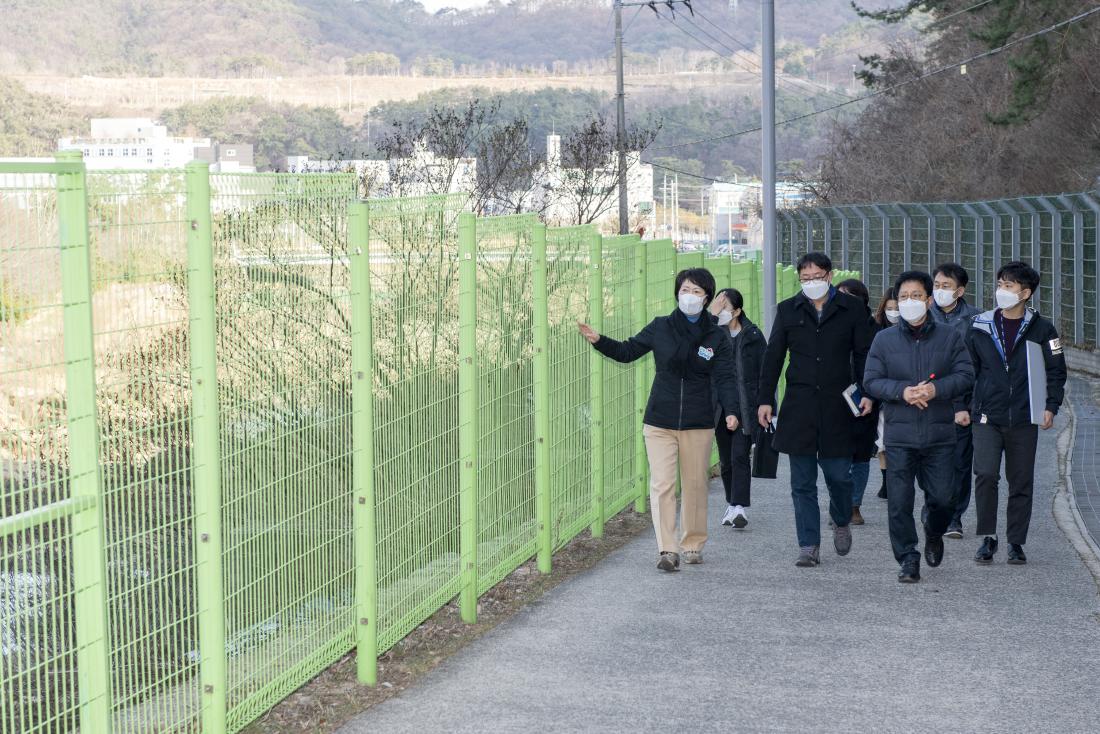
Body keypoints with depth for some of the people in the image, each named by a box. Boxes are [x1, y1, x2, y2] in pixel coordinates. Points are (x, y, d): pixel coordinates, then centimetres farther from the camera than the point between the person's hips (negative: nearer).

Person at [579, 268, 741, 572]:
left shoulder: (716, 338, 0)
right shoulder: (660, 328, 2)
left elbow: (724, 378, -7)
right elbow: (627, 351, 10)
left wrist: (732, 411, -23)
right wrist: (599, 341, -6)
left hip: (698, 424, 0)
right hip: (660, 422, 0)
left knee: (695, 485, 10)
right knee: (662, 485, -9)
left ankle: (693, 544, 26)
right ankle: (667, 550, -10)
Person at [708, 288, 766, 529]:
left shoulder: (753, 336, -3)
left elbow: (763, 372, -1)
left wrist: (762, 405, -5)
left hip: (745, 407, -4)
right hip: (721, 407, 4)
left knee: (739, 456, -12)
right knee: (726, 459, 11)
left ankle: (739, 507, -15)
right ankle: (732, 505, 24)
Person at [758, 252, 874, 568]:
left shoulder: (852, 309, 4)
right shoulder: (788, 310, 8)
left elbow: (863, 354, 6)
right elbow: (773, 357, 9)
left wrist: (867, 393, -5)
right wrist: (766, 399, 4)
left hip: (837, 405, -1)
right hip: (799, 407, 1)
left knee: (838, 474, 2)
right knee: (802, 482, 2)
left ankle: (841, 522, 32)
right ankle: (809, 547, 6)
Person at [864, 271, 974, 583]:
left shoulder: (950, 337, 6)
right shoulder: (884, 340, 6)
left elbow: (966, 376, -1)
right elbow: (871, 381, 2)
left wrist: (937, 388, -19)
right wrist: (902, 391, -16)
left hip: (940, 435, 0)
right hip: (899, 436, 0)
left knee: (943, 497, 3)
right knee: (900, 502, -3)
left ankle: (934, 533, 35)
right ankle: (908, 559, 6)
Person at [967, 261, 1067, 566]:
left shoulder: (1041, 329, 2)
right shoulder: (980, 326, 5)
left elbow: (1056, 371, 8)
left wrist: (1051, 407, -2)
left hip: (1024, 420, 0)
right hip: (987, 417, 0)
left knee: (1021, 483, 5)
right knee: (985, 475, -15)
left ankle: (1016, 543, 16)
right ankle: (988, 538, -3)